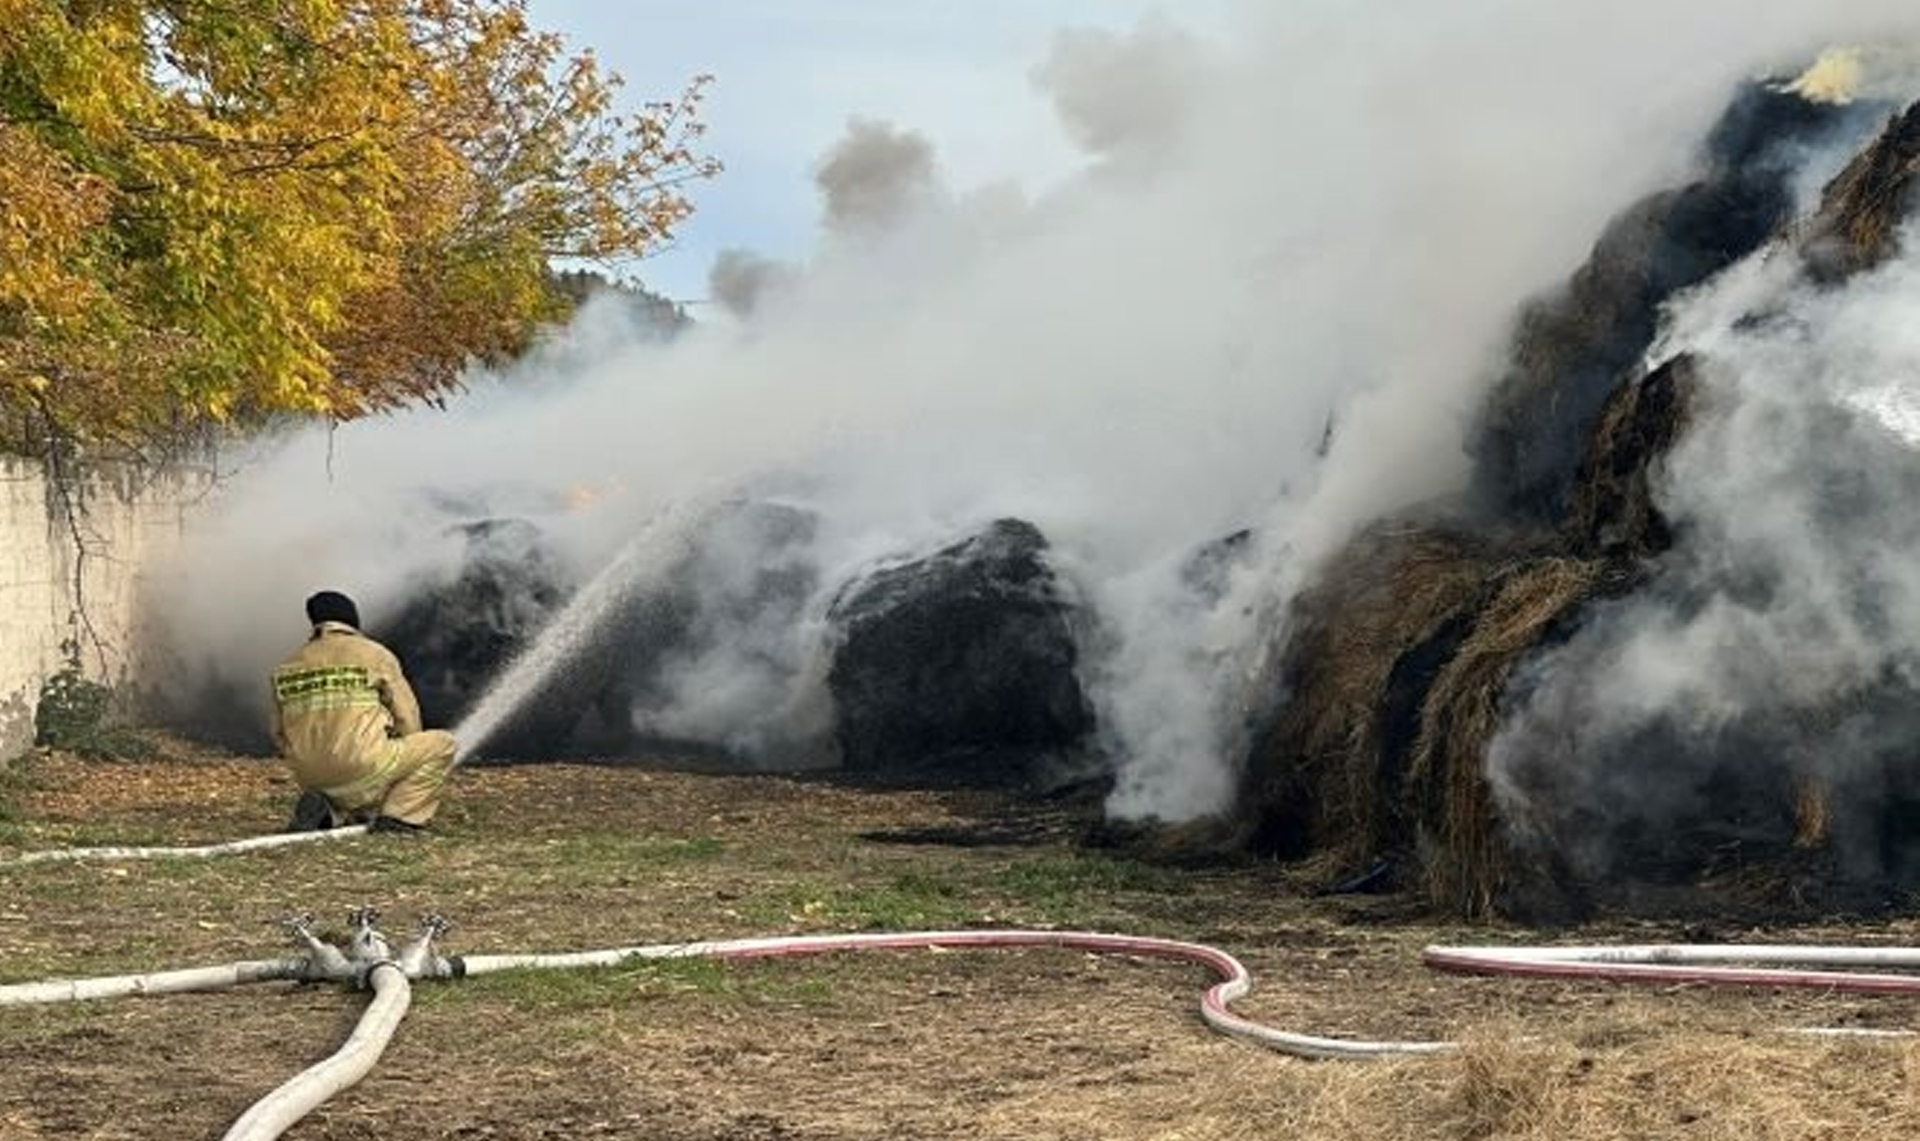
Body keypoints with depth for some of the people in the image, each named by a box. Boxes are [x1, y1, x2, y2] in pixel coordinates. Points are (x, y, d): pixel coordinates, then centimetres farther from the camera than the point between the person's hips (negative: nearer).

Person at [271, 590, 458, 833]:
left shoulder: (287, 667, 13)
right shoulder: (376, 655, 2)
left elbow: (280, 737, 17)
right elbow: (408, 722, 4)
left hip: (311, 778, 5)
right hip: (363, 771, -5)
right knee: (442, 743, 12)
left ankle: (326, 809, 3)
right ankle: (398, 815, -1)